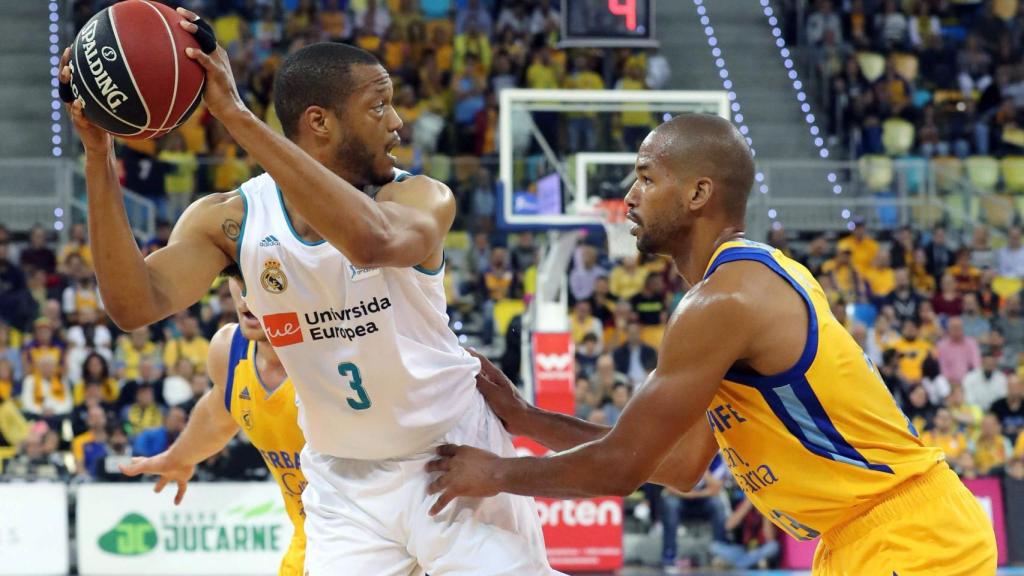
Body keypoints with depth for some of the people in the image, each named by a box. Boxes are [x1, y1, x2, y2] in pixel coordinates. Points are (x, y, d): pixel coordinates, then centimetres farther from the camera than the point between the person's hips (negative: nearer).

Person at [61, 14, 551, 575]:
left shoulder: (422, 198, -15)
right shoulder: (231, 219, -8)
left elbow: (372, 240, -40)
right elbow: (135, 305, -23)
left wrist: (236, 115, -43)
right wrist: (98, 152, -31)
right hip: (344, 481, 1)